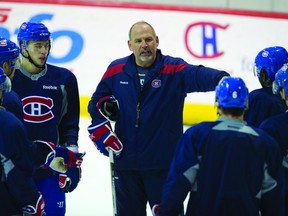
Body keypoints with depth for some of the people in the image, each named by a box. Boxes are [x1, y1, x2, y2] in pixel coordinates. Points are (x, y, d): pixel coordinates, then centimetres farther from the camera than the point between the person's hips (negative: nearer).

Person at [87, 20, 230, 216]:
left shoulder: (173, 69, -7)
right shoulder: (116, 70, 4)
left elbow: (198, 75, -27)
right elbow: (95, 102, 16)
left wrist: (220, 78, -49)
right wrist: (103, 105, -9)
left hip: (163, 164, -3)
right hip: (126, 161, 3)